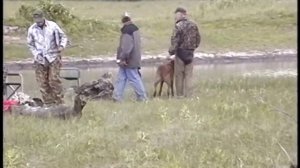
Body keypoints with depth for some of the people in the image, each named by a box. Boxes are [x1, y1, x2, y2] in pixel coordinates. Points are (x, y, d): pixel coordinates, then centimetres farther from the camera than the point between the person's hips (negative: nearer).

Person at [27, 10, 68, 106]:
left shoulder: (52, 26, -4)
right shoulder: (32, 29, 1)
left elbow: (63, 36, 5)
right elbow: (30, 44, 11)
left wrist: (62, 45, -14)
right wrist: (36, 54, -3)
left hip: (53, 57, -3)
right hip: (40, 59, 3)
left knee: (54, 79, -12)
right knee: (43, 83, 2)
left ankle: (59, 103, -2)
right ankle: (49, 104, 11)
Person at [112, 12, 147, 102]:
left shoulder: (127, 30, -19)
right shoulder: (134, 28, 10)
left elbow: (126, 46, -26)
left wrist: (122, 58, -22)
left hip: (129, 61, -9)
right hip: (133, 59, 9)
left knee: (134, 79, -2)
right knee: (121, 78, 11)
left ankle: (142, 97, 4)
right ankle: (117, 98, 12)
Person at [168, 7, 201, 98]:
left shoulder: (178, 26, -14)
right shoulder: (193, 25, 4)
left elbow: (175, 41, -14)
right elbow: (198, 39, 11)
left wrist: (171, 51, -2)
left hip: (180, 52, -5)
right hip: (190, 53, 5)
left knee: (179, 75, 5)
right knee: (188, 75, 9)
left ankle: (180, 95, 7)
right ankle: (188, 95, 8)